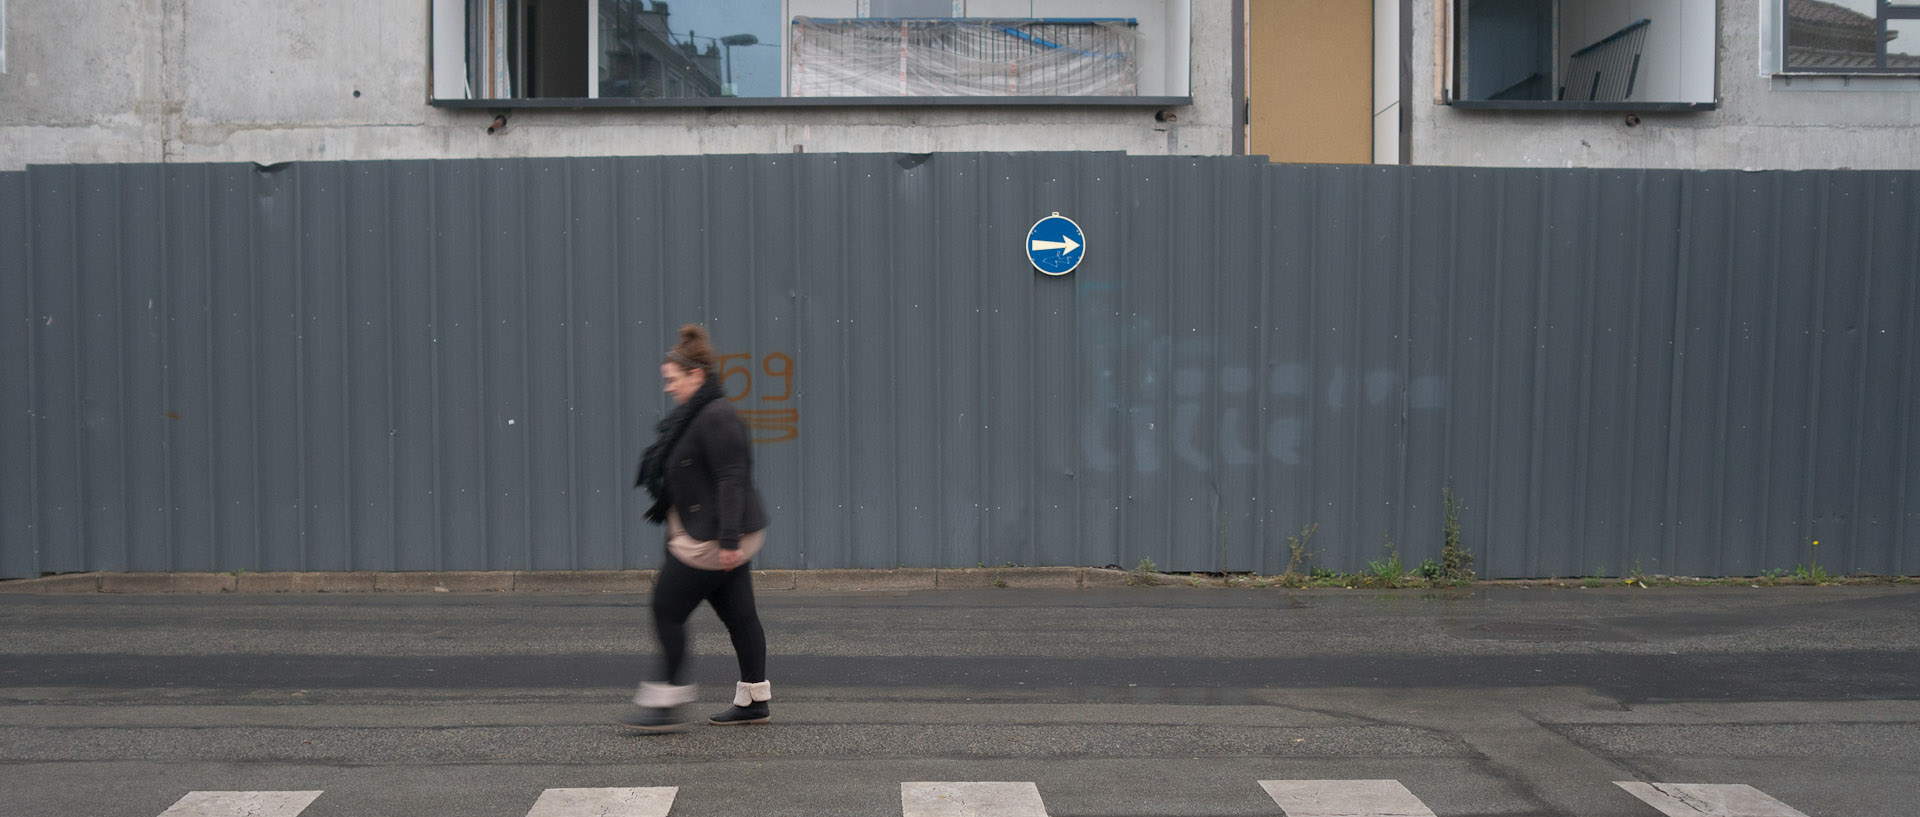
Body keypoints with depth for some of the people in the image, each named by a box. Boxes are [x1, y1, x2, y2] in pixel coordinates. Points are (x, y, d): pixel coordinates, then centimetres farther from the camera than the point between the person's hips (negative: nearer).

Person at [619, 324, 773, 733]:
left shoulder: (716, 417, -17)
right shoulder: (695, 415, 16)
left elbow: (732, 480, -23)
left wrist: (728, 540, -26)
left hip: (711, 540, -10)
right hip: (716, 537, 10)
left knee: (667, 610, -4)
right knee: (740, 615, 12)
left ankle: (666, 703, 1)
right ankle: (755, 700, 18)